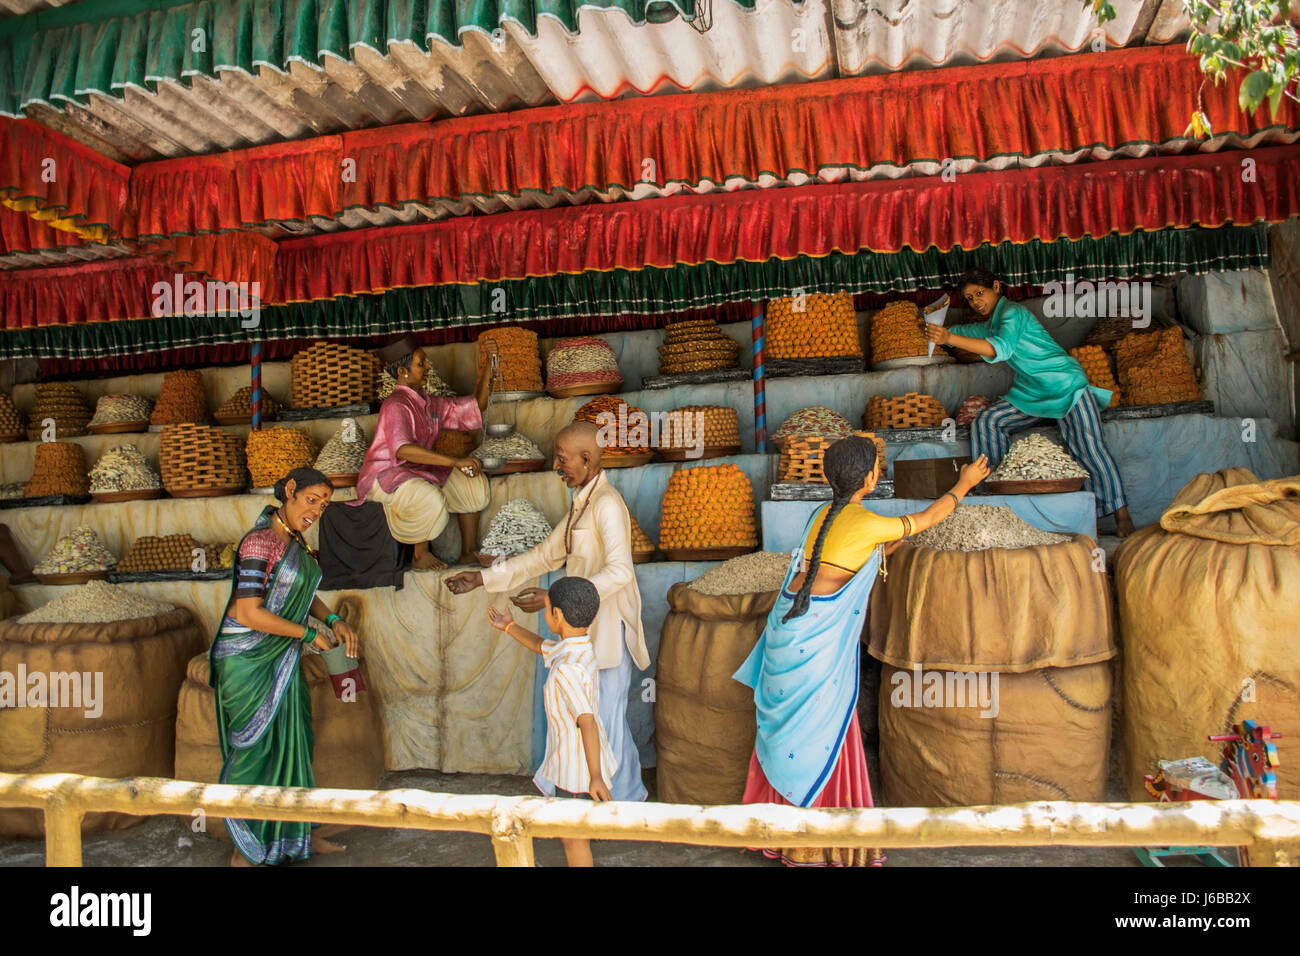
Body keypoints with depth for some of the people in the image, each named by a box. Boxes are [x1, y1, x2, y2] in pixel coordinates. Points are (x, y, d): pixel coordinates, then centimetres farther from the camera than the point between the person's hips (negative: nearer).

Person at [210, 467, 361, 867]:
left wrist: (335, 620, -1)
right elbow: (249, 614, -25)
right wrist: (309, 634, -16)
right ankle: (244, 852, 21)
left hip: (279, 659, 9)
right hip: (248, 659, -9)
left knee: (292, 744, 16)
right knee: (256, 751, 2)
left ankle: (296, 835, 32)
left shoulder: (293, 540, 7)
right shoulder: (259, 542, -21)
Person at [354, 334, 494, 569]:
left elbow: (472, 410, 11)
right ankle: (420, 555, -10)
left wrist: (487, 369, 1)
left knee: (471, 483, -5)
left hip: (418, 469, 9)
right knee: (429, 499, -36)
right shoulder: (396, 406, -21)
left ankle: (468, 553, 1)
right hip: (385, 474, -9)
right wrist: (456, 462, -44)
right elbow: (403, 450, -38)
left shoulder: (427, 402, 7)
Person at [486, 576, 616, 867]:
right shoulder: (583, 644, -4)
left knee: (571, 835, 12)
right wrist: (509, 626, 24)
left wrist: (595, 777, -36)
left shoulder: (567, 669, -32)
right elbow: (541, 646, 15)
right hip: (583, 753, 9)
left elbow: (587, 720, -36)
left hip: (576, 763, -9)